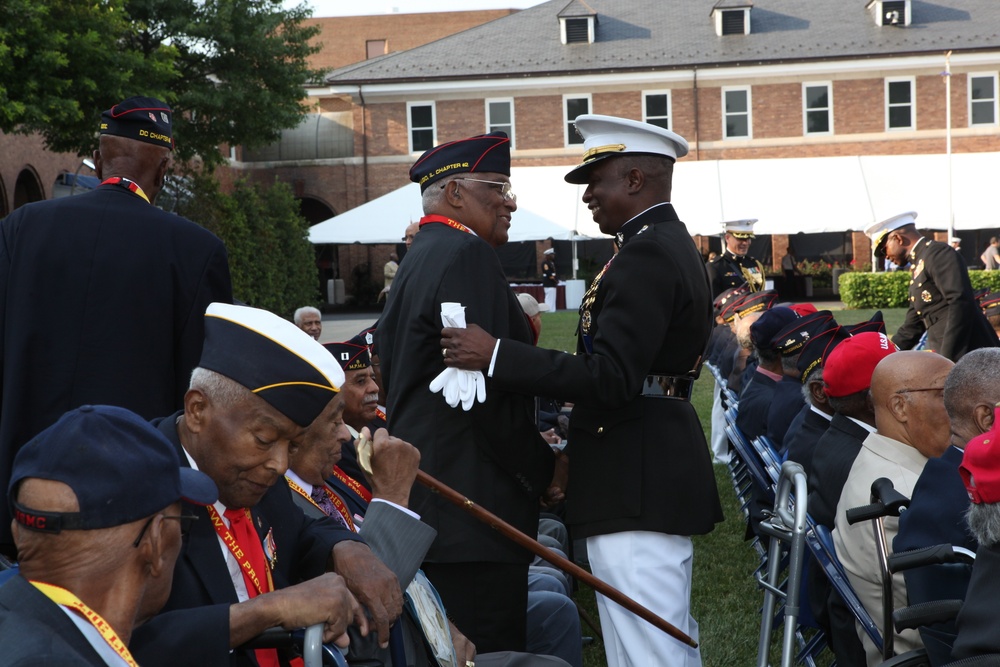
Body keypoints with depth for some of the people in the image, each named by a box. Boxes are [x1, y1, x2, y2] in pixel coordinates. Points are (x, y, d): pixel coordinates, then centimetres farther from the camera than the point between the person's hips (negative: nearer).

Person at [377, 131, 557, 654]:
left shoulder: (419, 259, 18)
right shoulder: (466, 256, -13)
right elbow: (490, 392, -19)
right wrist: (544, 471, -7)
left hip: (426, 505, 11)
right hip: (472, 511, -11)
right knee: (492, 651, -7)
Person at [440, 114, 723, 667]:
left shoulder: (645, 256, -17)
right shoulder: (672, 246, 16)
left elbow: (611, 378, -25)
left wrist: (496, 355, -25)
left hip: (636, 487, -11)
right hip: (661, 476, 11)